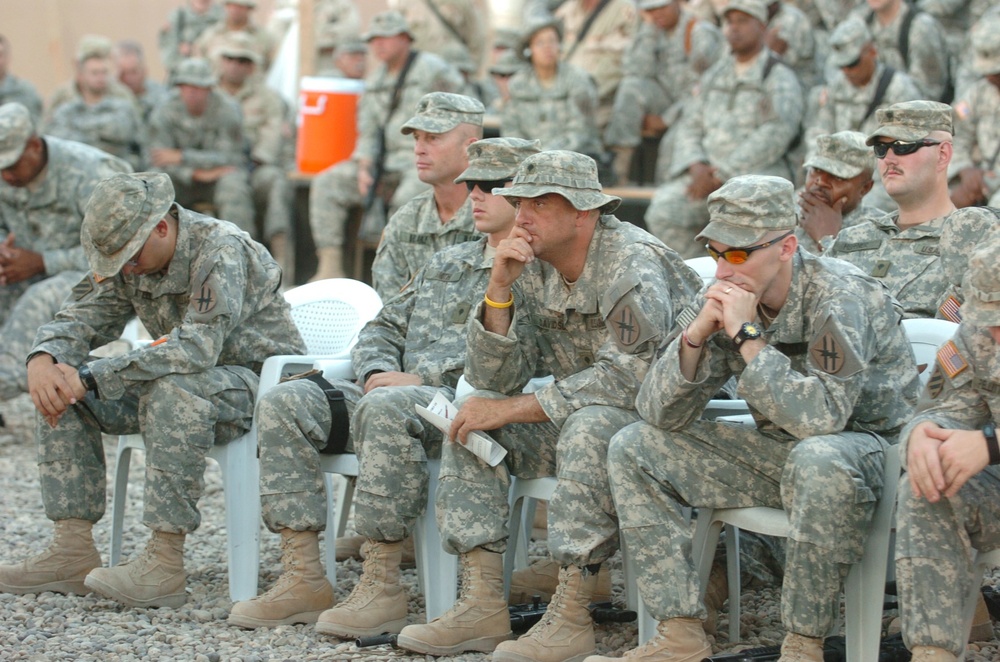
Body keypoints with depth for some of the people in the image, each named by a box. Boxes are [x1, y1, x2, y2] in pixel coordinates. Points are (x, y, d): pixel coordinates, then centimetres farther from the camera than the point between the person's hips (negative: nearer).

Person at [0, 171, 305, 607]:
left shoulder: (222, 251, -23)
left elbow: (196, 348, -35)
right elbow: (80, 319, 5)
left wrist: (91, 379, -35)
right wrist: (42, 359, -20)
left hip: (257, 379, -8)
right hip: (182, 383, 8)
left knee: (174, 390, -39)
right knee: (59, 390, -6)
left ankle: (165, 564, -37)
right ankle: (73, 551, -10)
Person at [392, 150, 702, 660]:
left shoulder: (632, 262, -20)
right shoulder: (531, 269, 1)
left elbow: (631, 377, -28)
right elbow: (493, 379, -2)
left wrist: (511, 409, -23)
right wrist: (499, 288, -17)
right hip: (579, 412, 8)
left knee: (590, 428, -36)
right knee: (470, 419, -6)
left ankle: (570, 619, -31)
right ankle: (482, 604, -11)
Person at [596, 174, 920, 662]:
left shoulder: (840, 299, -22)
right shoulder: (722, 299, -4)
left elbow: (821, 417, -36)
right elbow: (659, 414, -4)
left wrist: (748, 335, -31)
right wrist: (696, 334, -20)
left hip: (863, 447, -7)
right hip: (776, 450, 7)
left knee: (819, 459, -42)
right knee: (632, 448, -2)